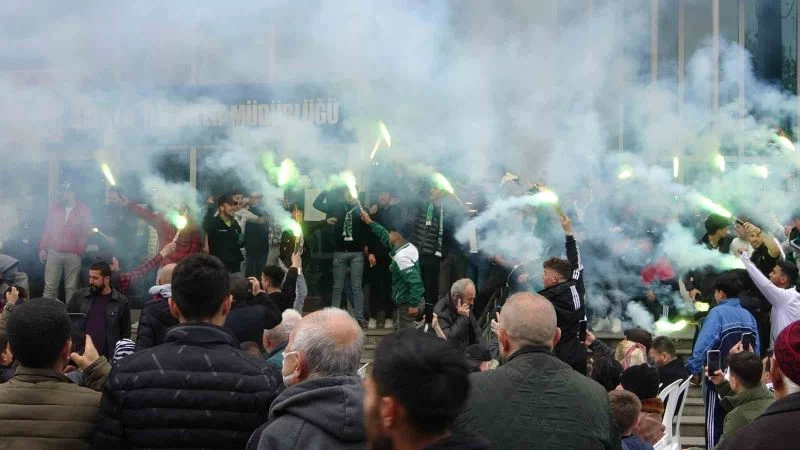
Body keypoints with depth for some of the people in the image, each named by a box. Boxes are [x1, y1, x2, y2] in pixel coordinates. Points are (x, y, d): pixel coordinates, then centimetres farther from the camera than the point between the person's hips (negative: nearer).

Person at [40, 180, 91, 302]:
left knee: (71, 288, 2)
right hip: (53, 253, 2)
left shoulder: (83, 210, 3)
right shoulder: (55, 207, 10)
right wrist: (42, 248, 6)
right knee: (50, 286, -1)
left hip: (73, 255, -2)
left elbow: (85, 232, 2)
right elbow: (47, 229, 12)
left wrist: (78, 251, -5)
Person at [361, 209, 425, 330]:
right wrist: (369, 222, 25)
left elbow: (414, 281, -32)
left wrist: (413, 304, -27)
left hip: (408, 303, -10)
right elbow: (385, 236, 20)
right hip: (415, 299, 10)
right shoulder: (409, 246, 3)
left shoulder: (401, 256, -26)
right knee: (401, 330, 22)